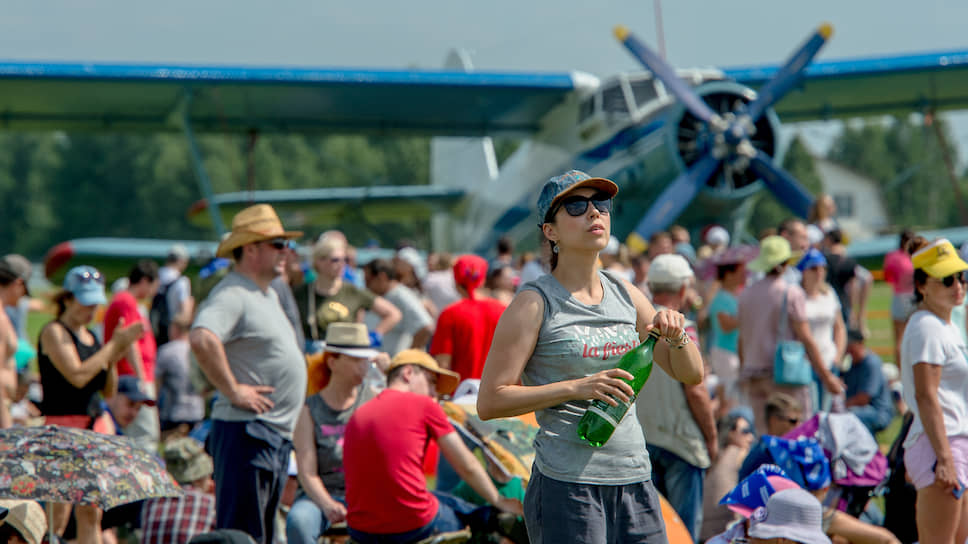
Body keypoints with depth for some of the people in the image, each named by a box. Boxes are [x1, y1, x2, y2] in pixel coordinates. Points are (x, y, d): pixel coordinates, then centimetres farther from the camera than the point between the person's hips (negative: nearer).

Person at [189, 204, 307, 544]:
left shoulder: (268, 296, 19)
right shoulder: (232, 294, -13)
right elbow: (202, 339, -32)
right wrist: (233, 391, -24)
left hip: (277, 436, 10)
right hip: (246, 433, -10)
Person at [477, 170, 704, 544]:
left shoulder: (626, 295, 12)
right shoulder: (534, 303, -5)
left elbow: (691, 374, 18)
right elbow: (490, 402, -10)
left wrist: (676, 336, -4)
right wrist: (576, 388, -19)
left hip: (634, 480, 6)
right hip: (567, 483, -6)